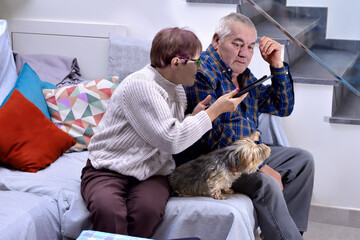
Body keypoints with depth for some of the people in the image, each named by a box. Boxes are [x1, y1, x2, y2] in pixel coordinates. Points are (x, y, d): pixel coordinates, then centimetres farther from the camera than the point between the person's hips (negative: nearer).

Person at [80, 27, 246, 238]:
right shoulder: (140, 85, -17)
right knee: (108, 210, -36)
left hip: (151, 173, 6)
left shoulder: (178, 90, 12)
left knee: (147, 210, -29)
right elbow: (172, 141, -22)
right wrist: (215, 111, -14)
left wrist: (194, 116, -1)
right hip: (109, 170, -6)